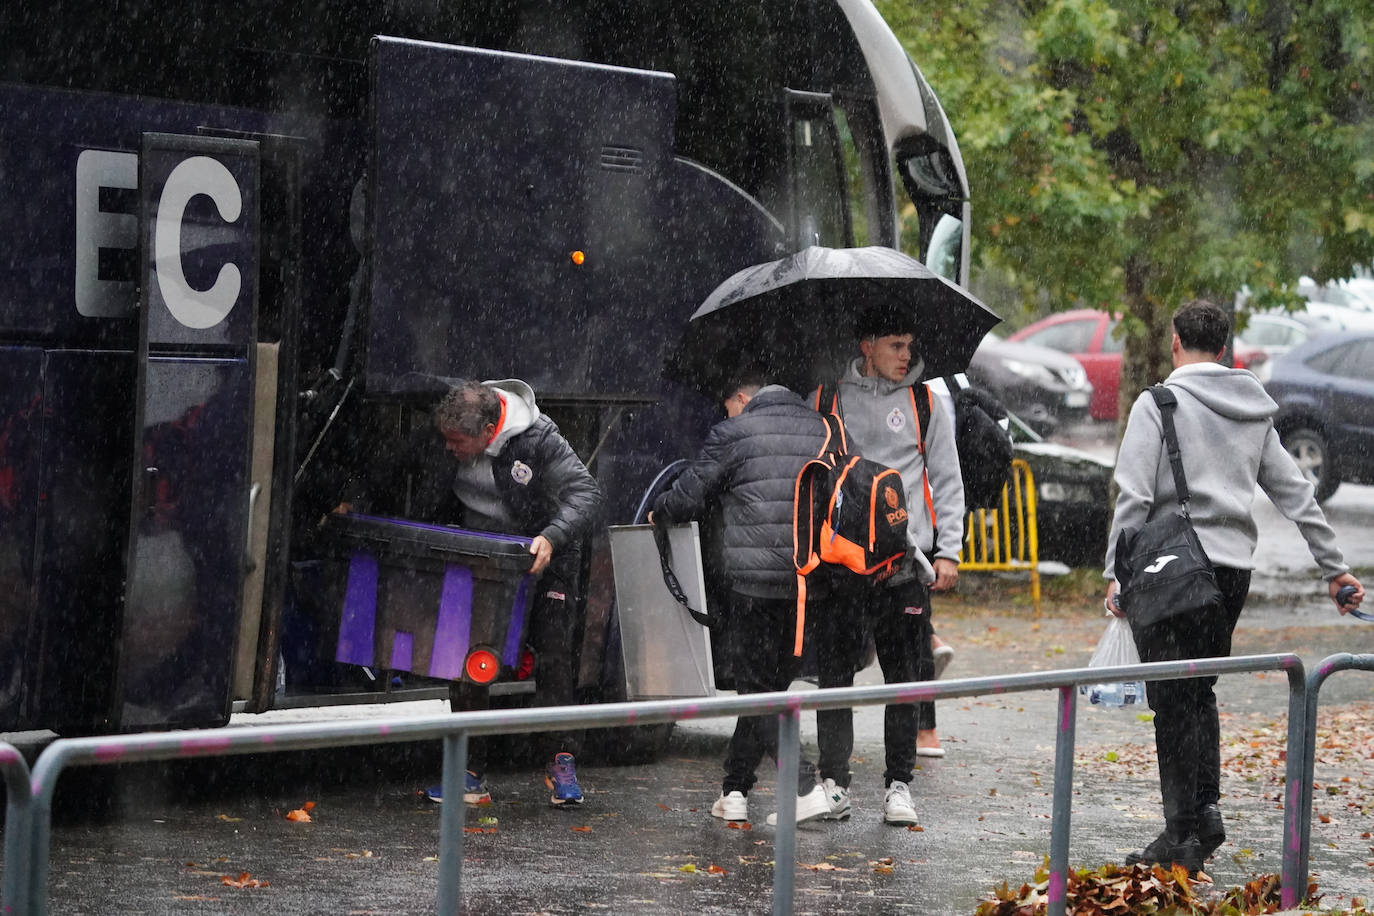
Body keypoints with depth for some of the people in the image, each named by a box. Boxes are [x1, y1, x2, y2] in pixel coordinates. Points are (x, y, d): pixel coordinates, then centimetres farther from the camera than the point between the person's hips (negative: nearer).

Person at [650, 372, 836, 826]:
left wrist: (658, 514, 21)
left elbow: (687, 498, 0)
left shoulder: (732, 434, -4)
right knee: (771, 685, 15)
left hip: (757, 580, -6)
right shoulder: (822, 430, 12)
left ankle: (804, 787, -11)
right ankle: (735, 790, 19)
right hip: (809, 580, 6)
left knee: (758, 689, 2)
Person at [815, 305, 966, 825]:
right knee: (834, 672, -1)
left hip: (906, 559, 0)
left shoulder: (924, 401, 9)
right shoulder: (833, 398, 8)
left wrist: (948, 551, 2)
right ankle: (834, 780, 7)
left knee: (904, 675, 1)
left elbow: (946, 480, 10)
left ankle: (899, 786, 8)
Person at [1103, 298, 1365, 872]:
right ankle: (1206, 809, 10)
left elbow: (1134, 496, -11)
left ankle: (1183, 835, -5)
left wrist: (1116, 572, -9)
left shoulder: (1158, 403, -4)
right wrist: (1334, 567, 22)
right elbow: (1295, 494, 17)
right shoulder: (1254, 410, 14)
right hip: (1235, 567, 6)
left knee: (1173, 701, -3)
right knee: (1198, 694, 18)